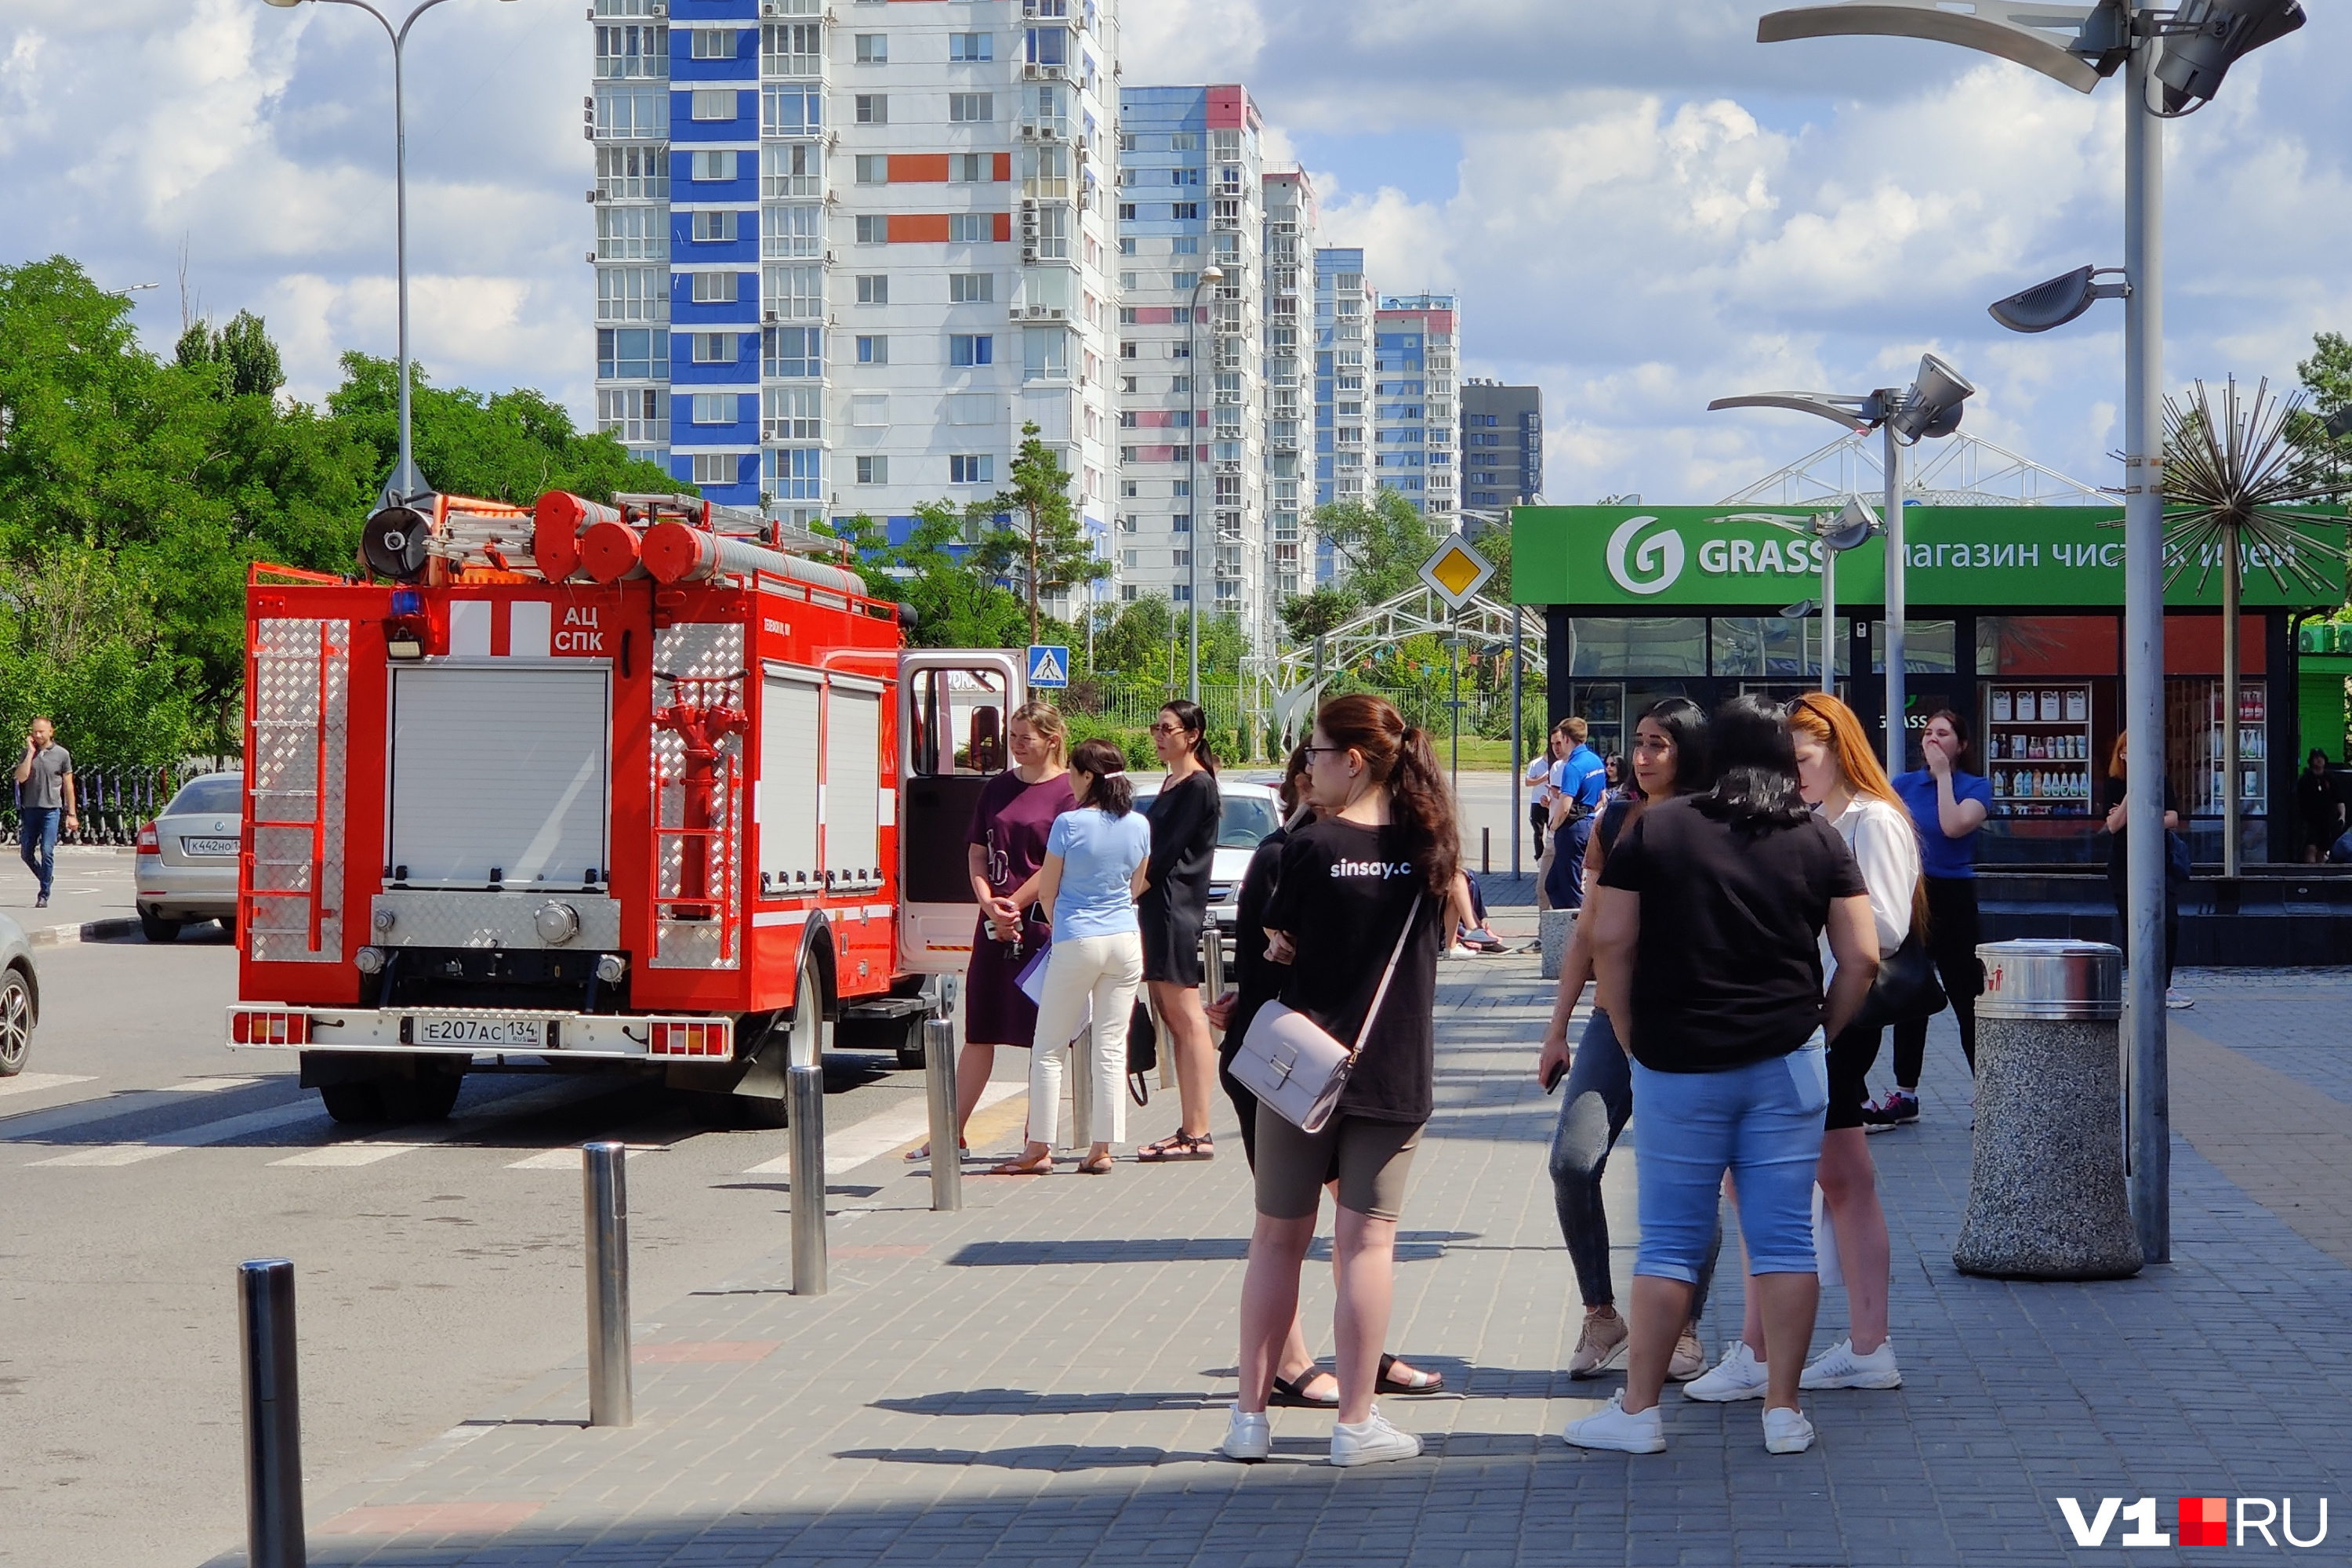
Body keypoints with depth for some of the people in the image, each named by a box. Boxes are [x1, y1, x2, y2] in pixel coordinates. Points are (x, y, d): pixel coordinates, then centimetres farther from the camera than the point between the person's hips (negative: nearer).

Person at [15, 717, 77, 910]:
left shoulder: (62, 754, 2)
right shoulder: (28, 753, 7)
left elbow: (68, 786, 5)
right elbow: (21, 777, -7)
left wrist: (71, 814, 3)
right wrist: (31, 752, -8)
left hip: (51, 809, -3)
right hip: (30, 808, 3)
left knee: (47, 851, -10)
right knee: (26, 853, 6)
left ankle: (44, 896, -3)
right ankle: (46, 878, 31)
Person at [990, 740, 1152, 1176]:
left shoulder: (1069, 824, -11)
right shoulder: (1140, 826, 2)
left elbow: (1047, 891, -1)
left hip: (1077, 944, -4)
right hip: (1126, 941, 4)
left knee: (1048, 1049, 6)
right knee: (1112, 1048, 6)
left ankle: (1039, 1149, 7)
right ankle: (1102, 1149, 6)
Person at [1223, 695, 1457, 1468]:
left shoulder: (1314, 846, -12)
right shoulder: (1428, 848, -1)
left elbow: (1278, 943, -3)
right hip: (1394, 1074, 2)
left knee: (1277, 1239, 9)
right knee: (1367, 1243, 4)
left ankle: (1251, 1415, 12)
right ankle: (1356, 1423, 3)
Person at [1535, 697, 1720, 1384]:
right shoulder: (1612, 822, 10)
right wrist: (1558, 1027, 13)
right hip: (1618, 1014, 3)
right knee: (1573, 1161, -10)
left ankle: (1685, 1328, 15)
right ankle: (1601, 1315, 6)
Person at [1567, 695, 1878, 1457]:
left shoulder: (1655, 829, 0)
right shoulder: (1820, 840, 4)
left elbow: (1610, 943, -3)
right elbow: (1861, 958, 1)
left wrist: (1633, 1039, 5)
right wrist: (1820, 1031, 13)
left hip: (1676, 1066, -1)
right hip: (1785, 1064, 1)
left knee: (1669, 1242, 5)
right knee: (1783, 1238, 5)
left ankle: (1638, 1410, 9)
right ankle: (1783, 1410, 6)